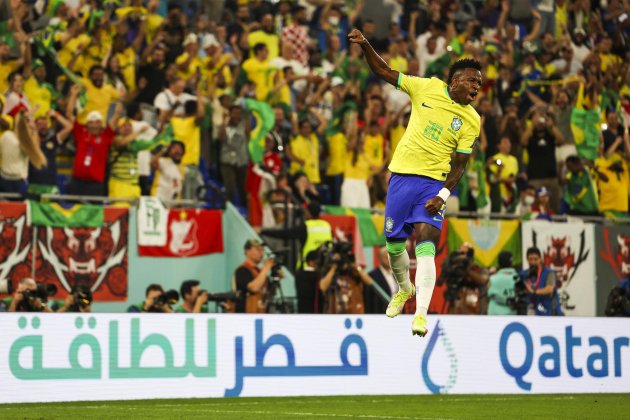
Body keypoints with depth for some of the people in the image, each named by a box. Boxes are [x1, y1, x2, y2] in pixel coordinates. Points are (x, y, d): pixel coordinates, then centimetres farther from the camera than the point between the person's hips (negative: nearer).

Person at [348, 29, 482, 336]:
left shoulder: (472, 120, -2)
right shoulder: (428, 88, 0)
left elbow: (460, 164, -1)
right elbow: (385, 73, 6)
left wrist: (443, 195, -14)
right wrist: (365, 46, -8)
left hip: (434, 182, -2)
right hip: (402, 174, 2)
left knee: (425, 244, -18)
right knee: (394, 242, 9)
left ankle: (421, 314, -23)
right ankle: (404, 288, 40)